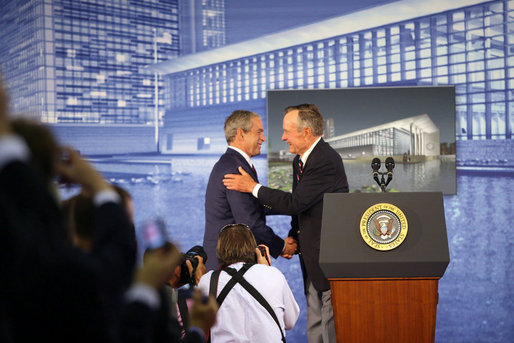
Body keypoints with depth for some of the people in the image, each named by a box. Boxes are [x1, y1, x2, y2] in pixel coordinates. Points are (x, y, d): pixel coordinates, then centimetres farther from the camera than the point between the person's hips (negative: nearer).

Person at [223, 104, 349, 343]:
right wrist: (294, 236, 6)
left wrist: (253, 187, -13)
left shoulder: (326, 160, -19)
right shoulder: (300, 160, 12)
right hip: (312, 257, 10)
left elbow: (294, 203, -23)